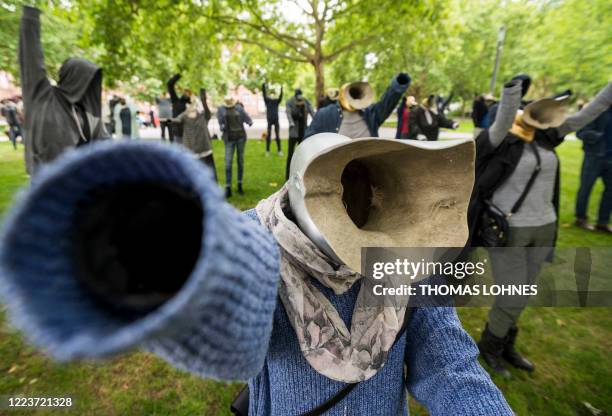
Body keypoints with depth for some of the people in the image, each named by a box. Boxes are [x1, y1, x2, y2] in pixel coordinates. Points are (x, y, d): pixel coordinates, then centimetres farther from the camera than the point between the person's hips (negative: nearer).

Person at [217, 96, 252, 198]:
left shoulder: (239, 108, 5)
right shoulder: (221, 110, 4)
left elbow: (246, 117, -5)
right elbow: (220, 122, -2)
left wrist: (250, 122, -27)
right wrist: (222, 127, -25)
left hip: (241, 136, 1)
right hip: (229, 138, -1)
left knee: (240, 161, 7)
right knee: (228, 163, -8)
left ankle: (240, 185, 18)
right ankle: (228, 188, -3)